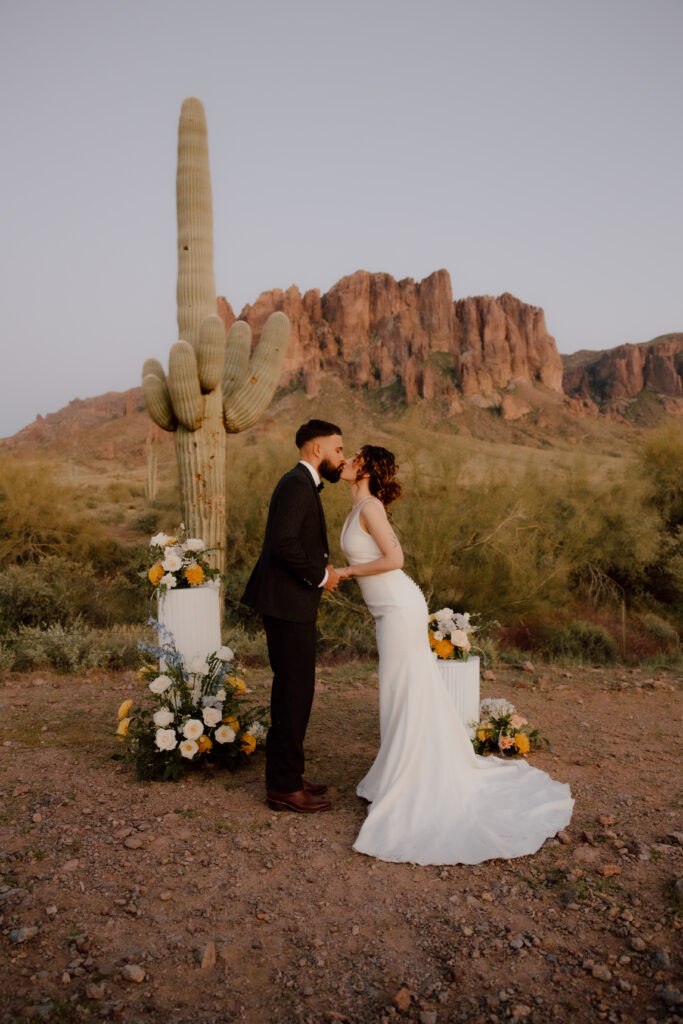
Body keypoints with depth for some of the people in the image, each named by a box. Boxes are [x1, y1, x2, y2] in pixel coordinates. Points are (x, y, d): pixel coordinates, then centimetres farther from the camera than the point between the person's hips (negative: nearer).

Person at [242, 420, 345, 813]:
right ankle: (285, 787, 8)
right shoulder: (297, 484, -15)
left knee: (292, 691, 17)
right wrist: (320, 574, -15)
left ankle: (287, 776, 28)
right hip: (288, 605, -11)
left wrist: (321, 568, 5)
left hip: (292, 605, 11)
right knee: (295, 693, -3)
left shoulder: (302, 485, 18)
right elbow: (284, 543, -26)